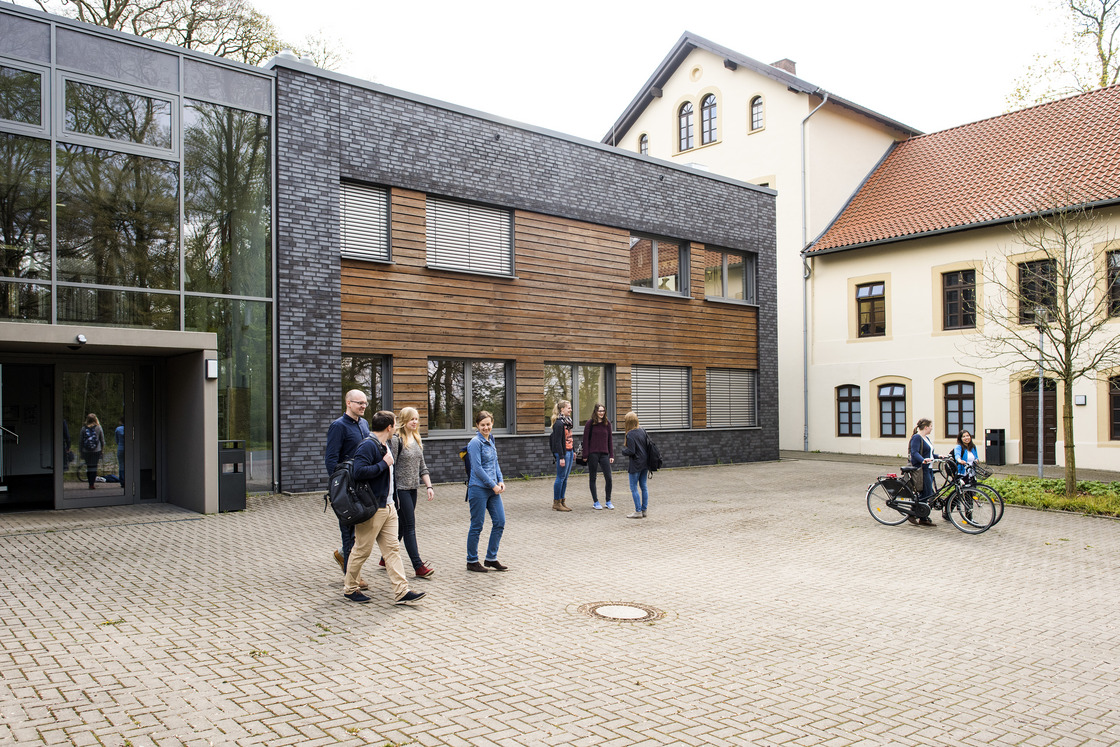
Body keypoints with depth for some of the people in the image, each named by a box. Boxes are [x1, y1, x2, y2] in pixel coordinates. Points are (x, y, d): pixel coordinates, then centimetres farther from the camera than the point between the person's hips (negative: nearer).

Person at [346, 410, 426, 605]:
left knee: (392, 548, 5)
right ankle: (350, 588, 21)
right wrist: (384, 464, -21)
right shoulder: (368, 446, -17)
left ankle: (401, 591, 5)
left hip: (388, 506, 9)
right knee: (362, 550, 4)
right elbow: (359, 472, -29)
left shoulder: (385, 446, 14)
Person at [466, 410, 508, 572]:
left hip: (493, 489, 8)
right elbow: (477, 468, -16)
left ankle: (491, 559, 19)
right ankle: (472, 562, 15)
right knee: (477, 526, 2)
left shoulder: (491, 440, 12)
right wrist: (493, 485, -14)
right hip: (479, 489, -8)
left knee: (500, 522, 7)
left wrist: (500, 481, 4)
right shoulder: (475, 442, -12)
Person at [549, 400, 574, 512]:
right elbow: (558, 442, -17)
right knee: (561, 477, -3)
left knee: (565, 478, 11)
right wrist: (561, 457, -19)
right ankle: (556, 503, 4)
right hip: (563, 452, -9)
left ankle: (562, 501, 17)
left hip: (569, 451, 9)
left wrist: (573, 451, 21)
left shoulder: (567, 421, 14)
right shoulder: (559, 424, -14)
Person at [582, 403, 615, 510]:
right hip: (592, 454, -3)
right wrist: (585, 455, -8)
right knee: (593, 478, 5)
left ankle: (608, 501, 12)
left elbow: (610, 440, 11)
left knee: (608, 478, -2)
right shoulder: (590, 423, -3)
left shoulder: (607, 423, 7)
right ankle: (595, 502, 14)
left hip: (604, 454, 3)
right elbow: (586, 439, -3)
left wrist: (611, 455, 8)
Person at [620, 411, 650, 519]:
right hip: (645, 463, 7)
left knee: (634, 488, 0)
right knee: (643, 486, 13)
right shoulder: (642, 430, 5)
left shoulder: (630, 435, -17)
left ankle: (638, 511, -1)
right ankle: (644, 510, 17)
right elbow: (648, 443, 10)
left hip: (636, 464, -7)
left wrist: (623, 449, 0)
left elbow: (631, 452, -18)